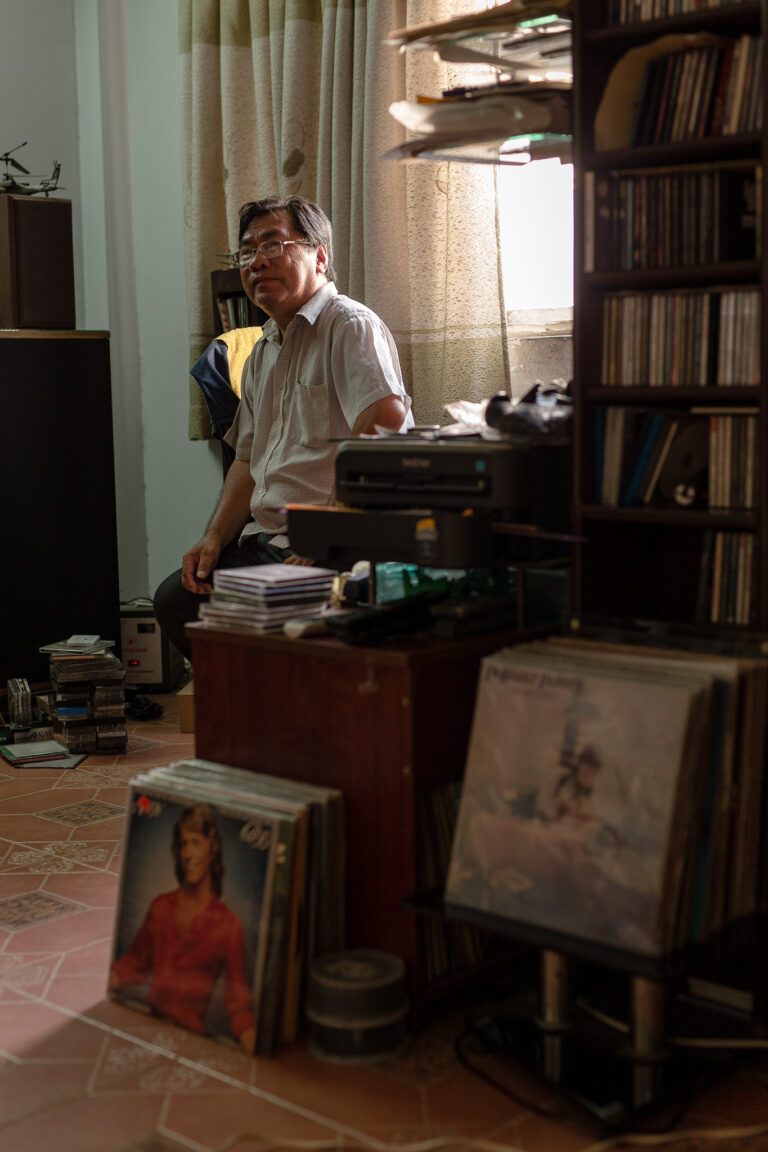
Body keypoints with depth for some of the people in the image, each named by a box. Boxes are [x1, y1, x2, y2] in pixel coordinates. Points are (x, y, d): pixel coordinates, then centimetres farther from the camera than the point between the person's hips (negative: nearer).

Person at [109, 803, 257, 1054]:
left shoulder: (228, 925, -2)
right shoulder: (160, 907, 12)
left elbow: (237, 998, -1)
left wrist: (249, 1040, -20)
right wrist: (109, 978, 1)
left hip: (191, 1034, -3)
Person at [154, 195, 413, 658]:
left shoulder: (351, 326, -10)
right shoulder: (264, 353, 20)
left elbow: (386, 426, -26)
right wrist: (215, 537, 8)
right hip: (264, 541, 9)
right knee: (175, 598, 2)